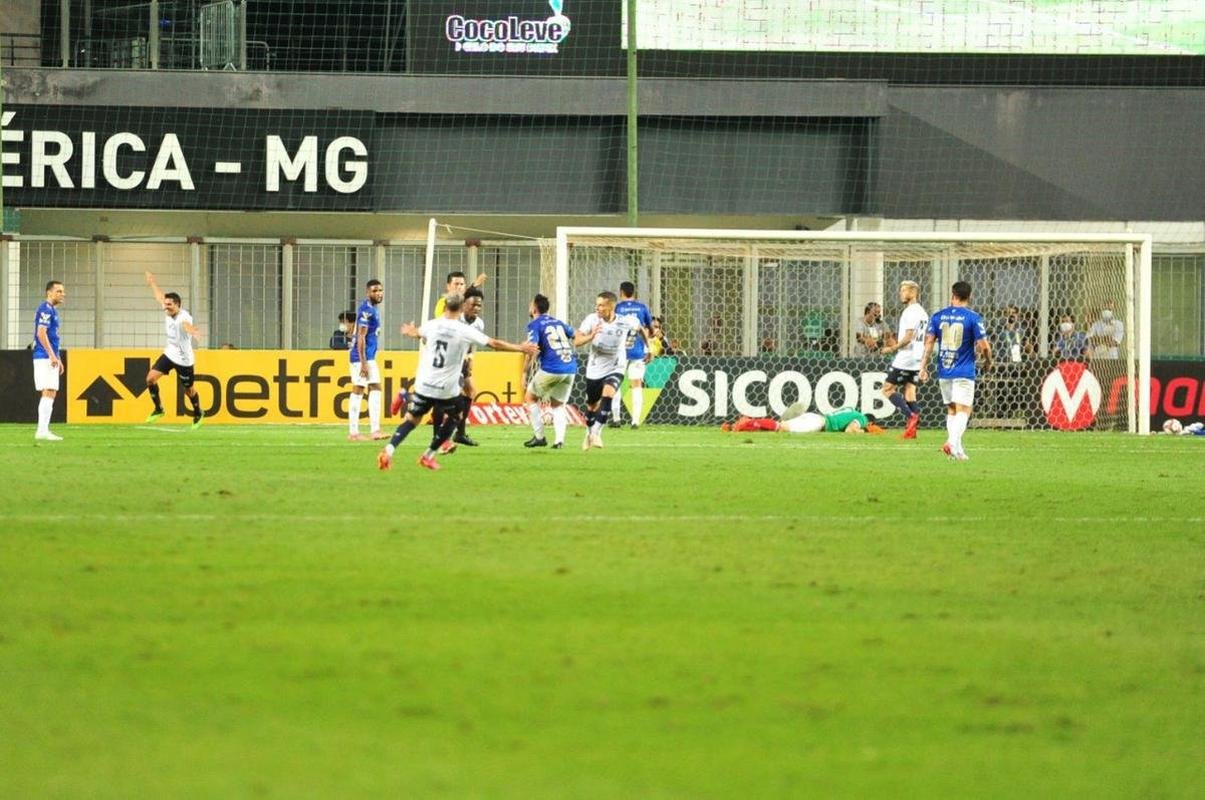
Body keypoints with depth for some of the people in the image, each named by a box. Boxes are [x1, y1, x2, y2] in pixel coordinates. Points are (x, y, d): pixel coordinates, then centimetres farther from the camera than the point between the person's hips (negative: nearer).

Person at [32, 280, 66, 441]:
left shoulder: (52, 310, 19)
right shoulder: (45, 309, -12)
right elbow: (41, 333, -21)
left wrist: (58, 359, 24)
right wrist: (52, 356, -23)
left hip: (50, 357, 10)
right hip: (45, 357, -10)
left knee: (51, 394, 9)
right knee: (48, 392, -12)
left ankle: (43, 431, 11)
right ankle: (42, 431, -13)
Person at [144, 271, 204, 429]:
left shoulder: (184, 317, -29)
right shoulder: (168, 312, -7)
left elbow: (186, 325, -56)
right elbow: (160, 296, 14)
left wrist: (193, 331, -79)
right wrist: (152, 282, 29)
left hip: (184, 359, -6)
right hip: (169, 354, 6)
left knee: (189, 389, 11)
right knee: (151, 378, -7)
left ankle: (198, 413, 39)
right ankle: (158, 409, 12)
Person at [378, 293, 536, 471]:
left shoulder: (431, 325, 2)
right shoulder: (465, 331, -9)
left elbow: (417, 333, 27)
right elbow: (494, 343, -6)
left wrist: (409, 331, 53)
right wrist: (520, 348, 6)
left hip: (424, 385, 3)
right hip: (447, 389, -3)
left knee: (412, 419, 13)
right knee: (452, 418, 22)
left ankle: (388, 451, -6)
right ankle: (428, 456, 22)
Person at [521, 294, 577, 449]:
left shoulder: (534, 325, -2)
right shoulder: (557, 322, 16)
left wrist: (524, 375, -13)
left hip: (550, 370, -5)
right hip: (570, 369, 5)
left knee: (530, 397, 16)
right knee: (558, 405, 19)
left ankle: (539, 437, 10)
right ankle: (559, 440, -1)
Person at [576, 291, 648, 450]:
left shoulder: (626, 322, -16)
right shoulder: (592, 320, -17)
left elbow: (640, 329, 7)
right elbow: (577, 342, -22)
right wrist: (591, 336, -41)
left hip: (615, 368, -2)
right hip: (595, 370, 2)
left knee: (607, 394, -29)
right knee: (592, 406, 15)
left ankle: (597, 432, -24)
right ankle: (589, 433, 41)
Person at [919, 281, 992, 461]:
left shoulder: (938, 317, 3)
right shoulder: (973, 318, -6)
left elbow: (928, 342, -1)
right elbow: (984, 346, -9)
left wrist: (923, 367, 3)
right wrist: (988, 361, 11)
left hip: (944, 372, 4)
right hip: (964, 372, -4)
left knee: (951, 410, 16)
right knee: (963, 411, -4)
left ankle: (957, 449, 14)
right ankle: (953, 442, -26)